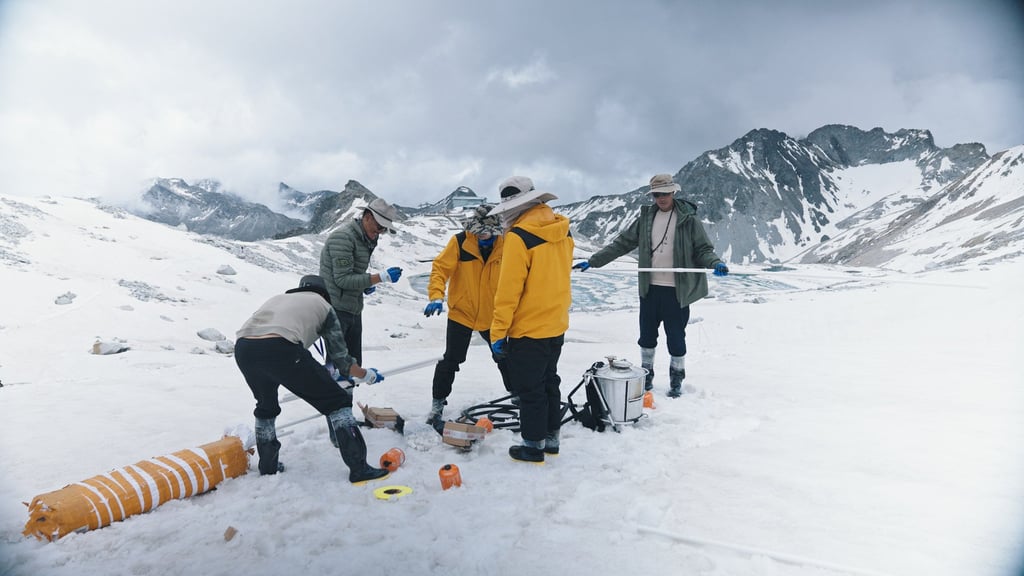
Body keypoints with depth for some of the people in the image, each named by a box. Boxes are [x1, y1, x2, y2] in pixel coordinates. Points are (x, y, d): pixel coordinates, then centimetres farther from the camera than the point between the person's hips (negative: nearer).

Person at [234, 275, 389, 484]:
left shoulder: (278, 297, 37)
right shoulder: (323, 305, 24)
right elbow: (342, 361, 21)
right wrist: (367, 375, 39)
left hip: (242, 347, 6)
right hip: (280, 348, -6)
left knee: (266, 405, 34)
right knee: (337, 401, 8)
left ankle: (268, 466, 42)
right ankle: (359, 468, 6)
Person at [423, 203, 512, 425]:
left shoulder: (503, 246, -5)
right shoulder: (459, 242, -14)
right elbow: (440, 268, -16)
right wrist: (436, 296, -30)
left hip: (491, 316, 3)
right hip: (461, 313, -2)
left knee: (504, 358, 15)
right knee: (450, 360, 0)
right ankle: (438, 403, 18)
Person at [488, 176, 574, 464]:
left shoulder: (519, 237, -21)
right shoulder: (563, 231, 3)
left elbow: (508, 291, -21)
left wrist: (498, 332, -13)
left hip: (527, 330, -8)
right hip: (557, 325, 8)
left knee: (529, 389, 6)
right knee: (549, 382, 20)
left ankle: (533, 445, 18)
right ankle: (551, 438, 32)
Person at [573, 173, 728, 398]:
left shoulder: (688, 218, -3)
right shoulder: (646, 217, 7)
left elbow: (703, 249, -2)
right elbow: (622, 243, 8)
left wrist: (715, 263, -24)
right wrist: (592, 261, 3)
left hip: (677, 290, -3)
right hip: (649, 288, 4)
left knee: (676, 338, 6)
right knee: (647, 335, 13)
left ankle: (676, 379, 25)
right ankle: (646, 375, 30)